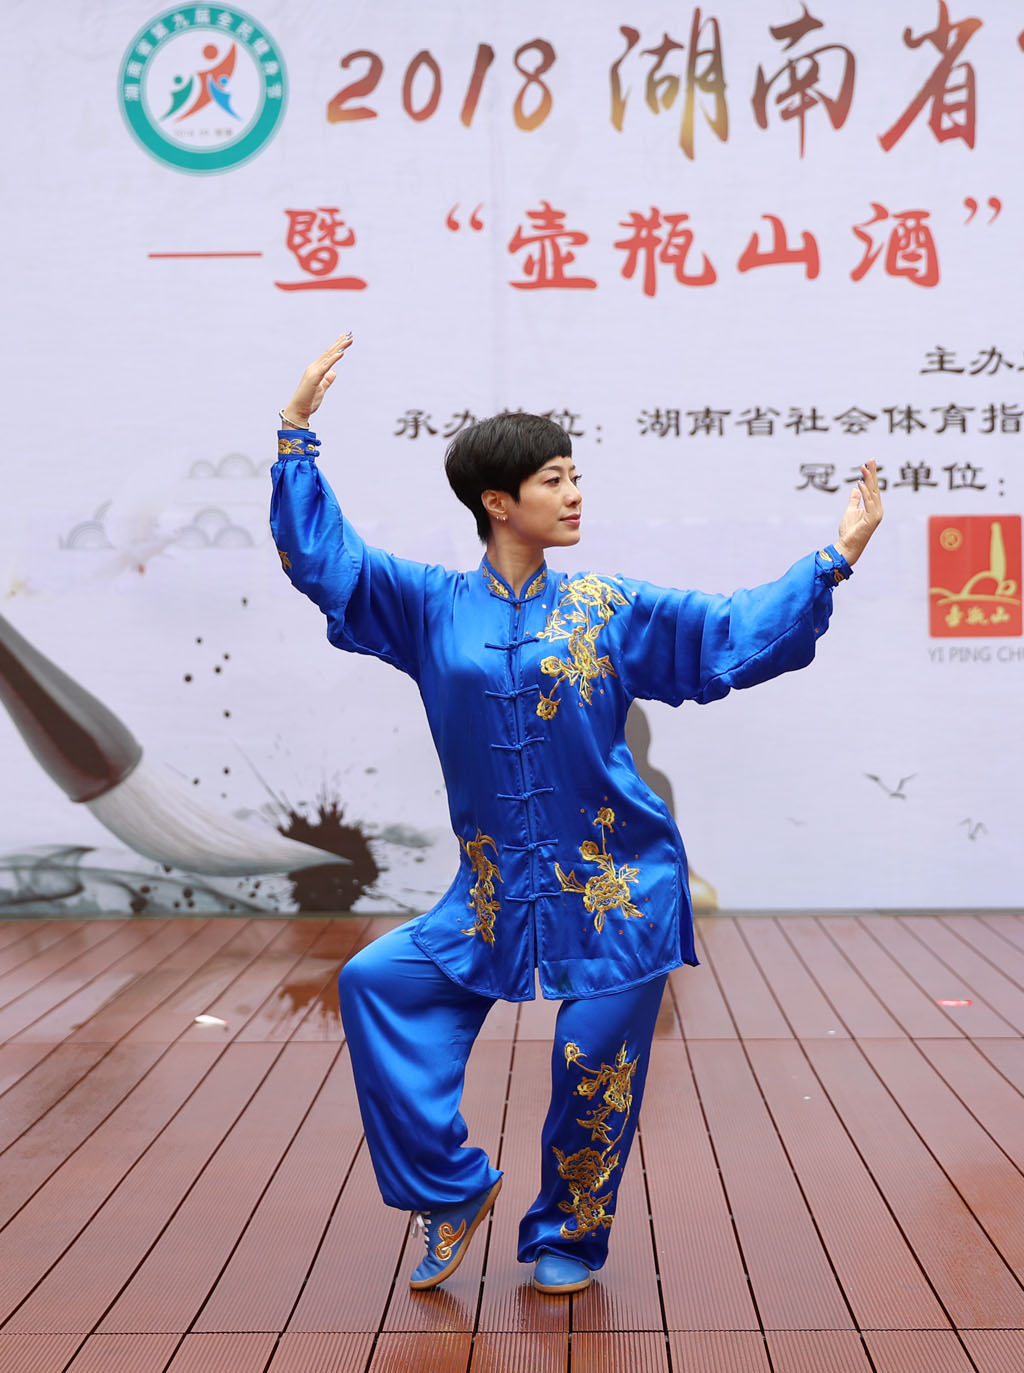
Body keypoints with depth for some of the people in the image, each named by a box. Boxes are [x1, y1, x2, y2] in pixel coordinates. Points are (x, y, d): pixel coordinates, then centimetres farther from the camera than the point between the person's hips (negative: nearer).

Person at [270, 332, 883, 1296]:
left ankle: (569, 1239, 29)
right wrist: (297, 432, -1)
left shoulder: (611, 611, 0)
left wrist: (834, 558, -4)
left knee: (595, 1067, 2)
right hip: (496, 893, 2)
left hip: (617, 890, -1)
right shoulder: (433, 609, 1)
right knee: (375, 982, -6)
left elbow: (742, 635, 1)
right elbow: (320, 557, 3)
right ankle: (454, 1189, 11)